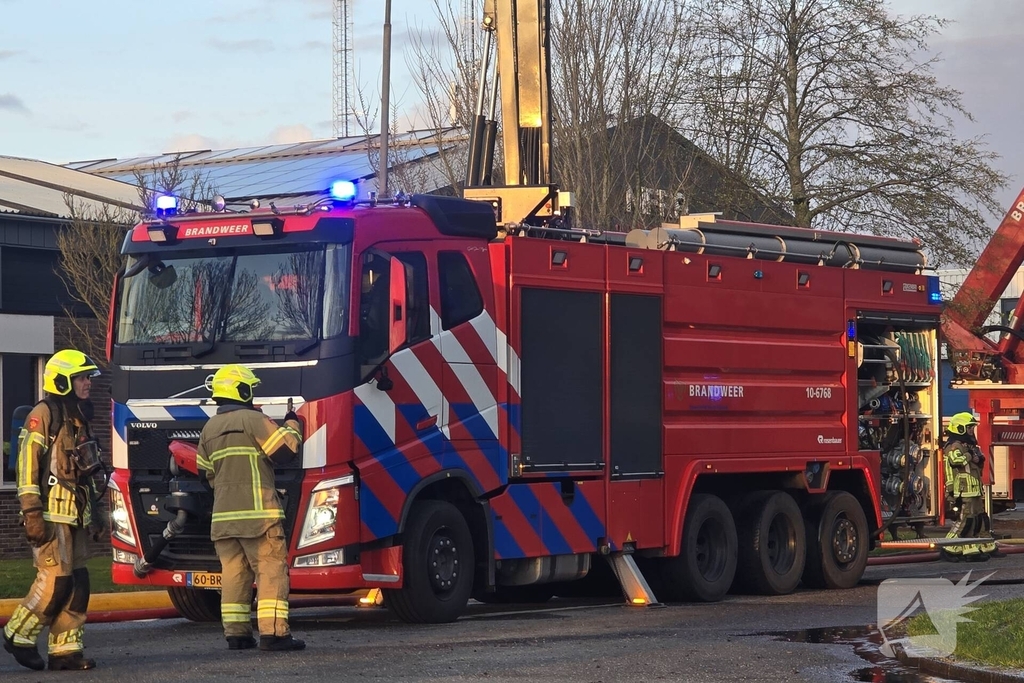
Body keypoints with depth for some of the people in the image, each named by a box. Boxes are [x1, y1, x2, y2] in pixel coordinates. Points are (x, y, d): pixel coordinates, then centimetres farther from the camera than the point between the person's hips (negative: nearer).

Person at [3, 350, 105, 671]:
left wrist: (96, 512, 22)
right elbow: (28, 464, -14)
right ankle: (18, 636, 2)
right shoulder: (44, 415, -8)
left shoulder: (79, 420, 20)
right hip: (51, 514, -9)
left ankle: (65, 649, 7)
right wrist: (32, 514, -20)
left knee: (77, 583, 4)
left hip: (75, 515, 9)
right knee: (55, 580, -12)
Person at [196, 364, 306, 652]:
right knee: (271, 570, -6)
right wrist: (292, 424, 9)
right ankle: (273, 633, -13)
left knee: (233, 572, 10)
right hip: (257, 513, -7)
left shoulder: (209, 429, 15)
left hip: (223, 515, 7)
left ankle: (236, 633, 8)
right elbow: (286, 448, -8)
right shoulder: (253, 420, -8)